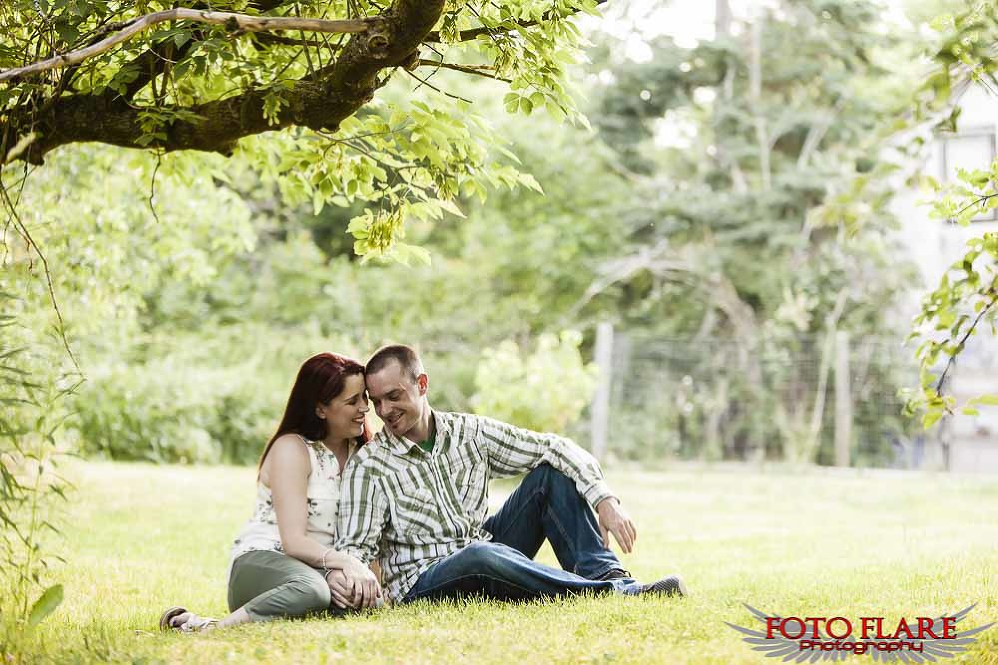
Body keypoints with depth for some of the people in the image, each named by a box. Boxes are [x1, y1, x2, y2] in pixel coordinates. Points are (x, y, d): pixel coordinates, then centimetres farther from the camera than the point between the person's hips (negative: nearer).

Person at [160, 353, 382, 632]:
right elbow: (294, 542, -17)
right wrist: (347, 563, -30)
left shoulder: (359, 451, 13)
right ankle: (210, 628, -36)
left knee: (369, 596, -31)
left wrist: (342, 571, -16)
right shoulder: (292, 449, -9)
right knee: (311, 589, -43)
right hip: (259, 562, -6)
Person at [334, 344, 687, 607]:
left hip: (491, 556, 5)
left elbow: (554, 447, -2)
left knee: (550, 474, -6)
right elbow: (355, 546, -14)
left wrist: (605, 500, -16)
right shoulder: (368, 466, -8)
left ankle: (607, 574, -19)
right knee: (480, 555, -39)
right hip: (422, 585, -5)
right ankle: (615, 593, -36)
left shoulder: (470, 431, 3)